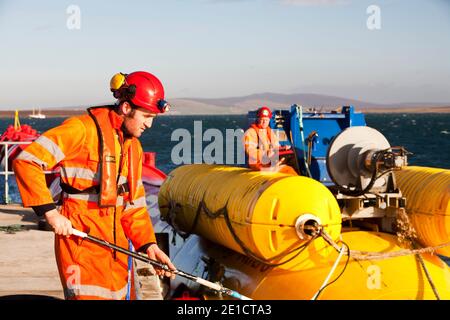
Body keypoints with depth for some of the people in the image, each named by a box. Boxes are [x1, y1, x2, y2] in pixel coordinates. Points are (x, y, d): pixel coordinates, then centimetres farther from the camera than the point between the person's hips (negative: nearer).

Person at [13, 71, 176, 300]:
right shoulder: (83, 129, -12)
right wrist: (50, 212, -21)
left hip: (115, 240, 8)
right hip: (81, 238, -8)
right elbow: (25, 161, -17)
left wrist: (148, 244, 3)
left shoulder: (134, 146, 15)